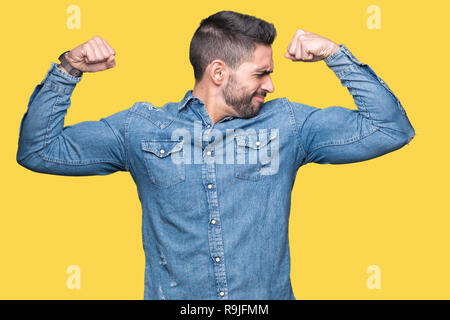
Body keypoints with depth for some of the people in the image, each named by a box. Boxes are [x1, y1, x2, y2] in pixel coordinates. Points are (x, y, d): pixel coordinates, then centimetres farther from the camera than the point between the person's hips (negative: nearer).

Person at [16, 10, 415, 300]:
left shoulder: (287, 123, 7)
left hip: (268, 295, 1)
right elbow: (38, 149, 8)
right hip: (174, 295, 0)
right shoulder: (142, 127, 5)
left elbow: (391, 128, 6)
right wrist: (67, 70, -3)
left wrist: (337, 54, 0)